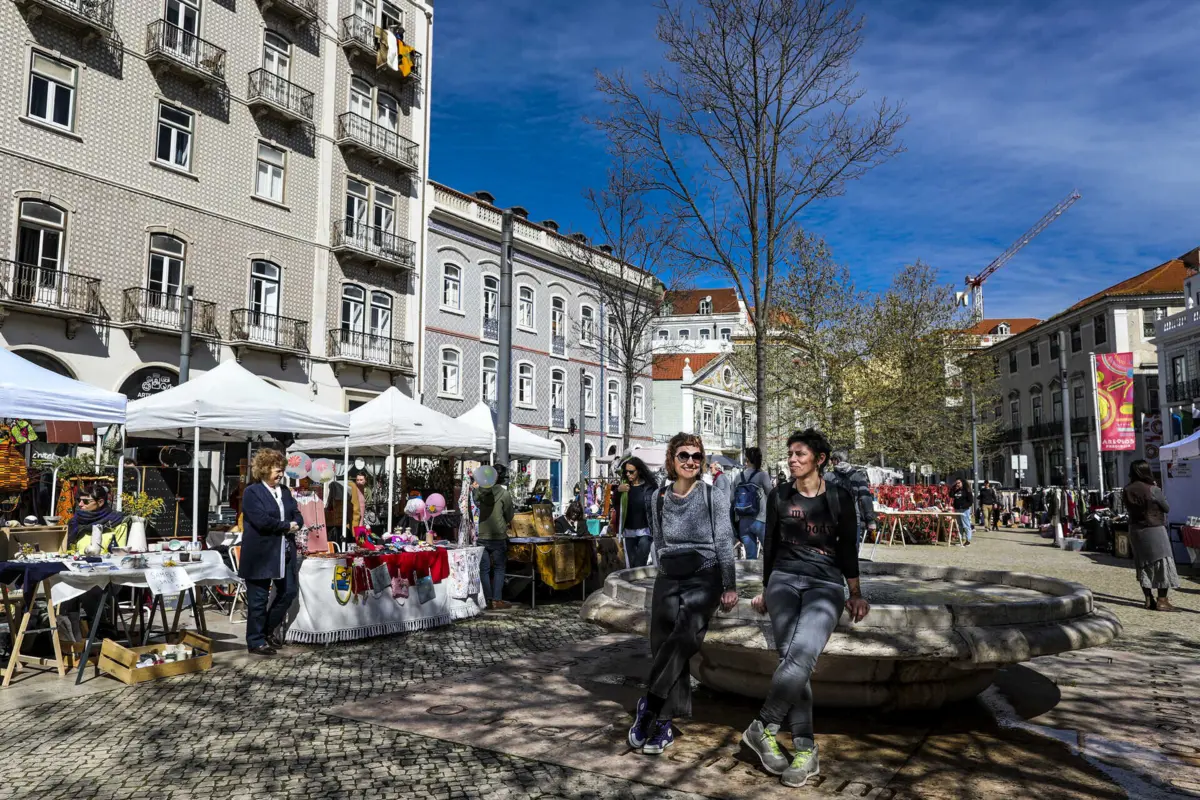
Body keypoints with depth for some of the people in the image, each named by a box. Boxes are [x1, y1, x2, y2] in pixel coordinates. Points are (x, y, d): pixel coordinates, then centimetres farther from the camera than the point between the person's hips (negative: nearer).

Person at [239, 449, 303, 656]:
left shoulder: (285, 491, 13)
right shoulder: (252, 492, -9)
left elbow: (298, 516, 13)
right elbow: (262, 520, -20)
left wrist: (295, 525, -9)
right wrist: (287, 526, -10)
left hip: (285, 552, 7)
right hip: (260, 555, -7)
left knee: (289, 591, 11)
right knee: (258, 599, 3)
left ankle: (270, 628, 32)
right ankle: (256, 641, 16)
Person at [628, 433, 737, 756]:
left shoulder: (714, 497, -2)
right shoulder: (658, 497, 6)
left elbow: (724, 543, -1)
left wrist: (729, 587, -4)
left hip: (705, 577, -3)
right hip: (668, 578, 4)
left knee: (682, 641, -25)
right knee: (663, 647, -3)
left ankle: (648, 705, -15)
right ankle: (665, 725, 5)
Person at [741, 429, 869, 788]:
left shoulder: (840, 498, 5)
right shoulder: (779, 496, 9)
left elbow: (848, 548, 11)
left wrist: (856, 594, 13)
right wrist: (766, 590, 21)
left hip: (825, 585, -1)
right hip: (784, 579, 2)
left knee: (801, 655, -27)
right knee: (794, 658, -20)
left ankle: (763, 727, -13)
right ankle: (806, 749, -12)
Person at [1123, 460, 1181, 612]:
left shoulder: (1127, 491, 0)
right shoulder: (1152, 489, -17)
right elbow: (1167, 508, -3)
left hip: (1135, 530, 6)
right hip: (1154, 530, -6)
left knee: (1143, 564, 11)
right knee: (1163, 563, 1)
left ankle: (1149, 599, 15)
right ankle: (1162, 601, -1)